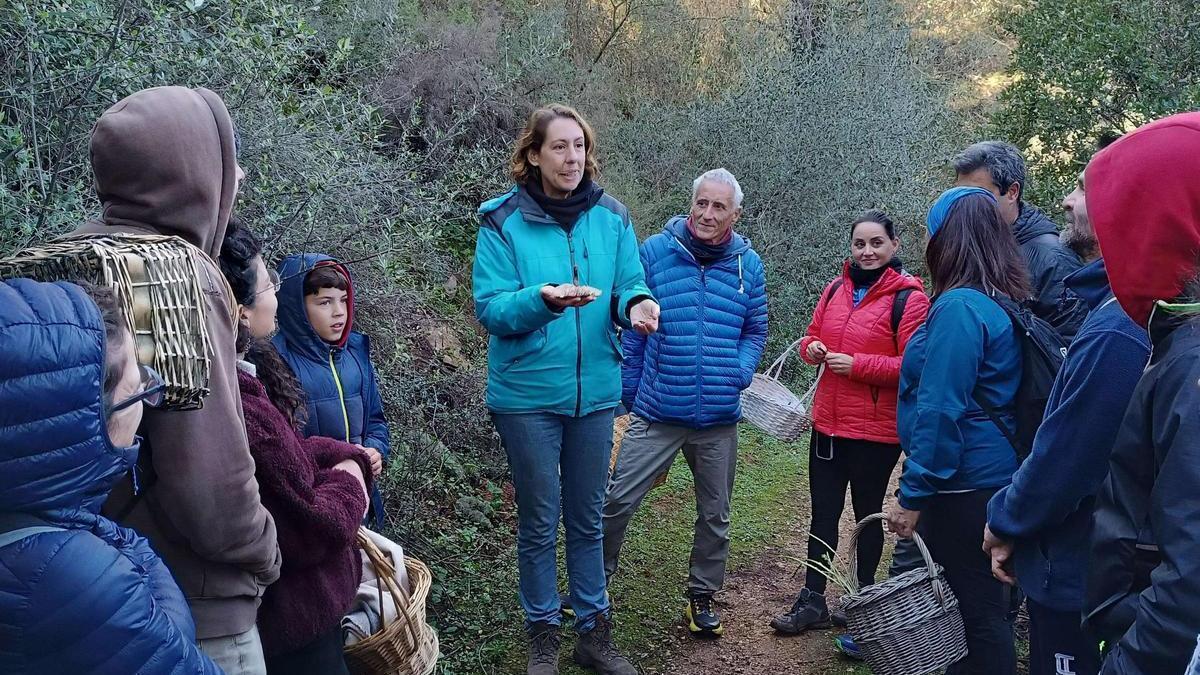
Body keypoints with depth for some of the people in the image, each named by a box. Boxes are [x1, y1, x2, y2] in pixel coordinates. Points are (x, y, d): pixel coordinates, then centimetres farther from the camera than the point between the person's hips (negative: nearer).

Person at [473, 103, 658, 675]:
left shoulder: (611, 216, 1)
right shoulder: (502, 221, -9)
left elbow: (628, 285, 3)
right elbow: (489, 308, -12)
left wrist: (636, 303, -20)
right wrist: (541, 299, -30)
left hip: (595, 391, 3)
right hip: (526, 394, -3)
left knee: (587, 519, 16)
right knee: (539, 522, 9)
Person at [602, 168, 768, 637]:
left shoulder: (748, 265, 1)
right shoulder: (656, 251, -5)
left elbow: (755, 331, 10)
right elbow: (632, 328, 1)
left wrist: (739, 374, -9)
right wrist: (629, 392, 1)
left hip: (719, 419, 3)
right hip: (657, 412, -2)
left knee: (714, 515, 15)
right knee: (616, 501, -3)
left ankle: (702, 596, 35)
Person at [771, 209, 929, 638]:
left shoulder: (908, 297, -12)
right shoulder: (836, 289, 7)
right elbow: (813, 335, 17)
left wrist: (857, 364, -21)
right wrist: (812, 349, -5)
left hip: (876, 432, -5)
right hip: (828, 424, 6)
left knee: (867, 515, 12)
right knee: (822, 513, 12)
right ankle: (812, 601, 24)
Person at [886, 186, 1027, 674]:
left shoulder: (959, 307, -19)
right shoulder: (1005, 302, 9)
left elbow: (941, 410, -22)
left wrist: (913, 494, -17)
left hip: (962, 484, -9)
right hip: (994, 474, 9)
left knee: (975, 607, 3)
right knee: (984, 601, 19)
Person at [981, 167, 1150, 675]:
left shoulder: (1114, 332, -28)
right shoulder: (1115, 310, 5)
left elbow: (1064, 459, -24)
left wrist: (1005, 522, -6)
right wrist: (1015, 521, 10)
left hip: (1075, 576, -9)